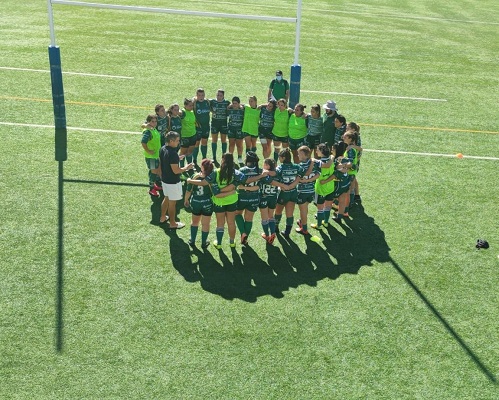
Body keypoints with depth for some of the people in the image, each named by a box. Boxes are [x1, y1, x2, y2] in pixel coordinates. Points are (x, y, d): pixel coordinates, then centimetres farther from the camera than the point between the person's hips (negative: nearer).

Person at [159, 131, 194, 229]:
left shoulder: (162, 149, 0)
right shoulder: (172, 154, -29)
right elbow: (176, 170, -26)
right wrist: (187, 167, -13)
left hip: (165, 179, 9)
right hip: (173, 182, -9)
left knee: (166, 198, 26)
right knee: (172, 202, 5)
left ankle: (163, 217, 41)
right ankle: (172, 224, 19)